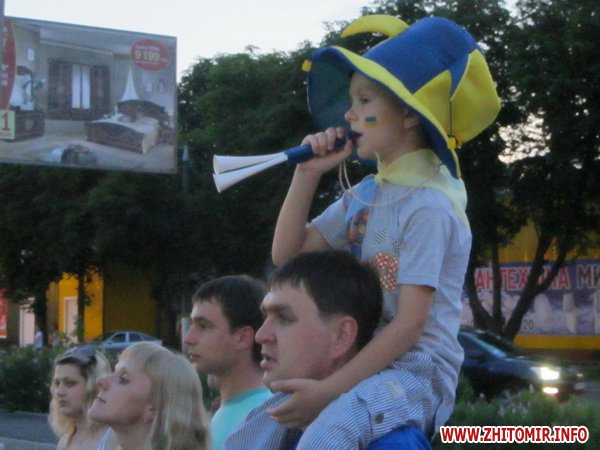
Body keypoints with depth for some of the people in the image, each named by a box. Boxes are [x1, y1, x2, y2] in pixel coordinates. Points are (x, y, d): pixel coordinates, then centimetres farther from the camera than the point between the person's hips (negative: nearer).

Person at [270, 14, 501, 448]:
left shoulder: (428, 206, -16)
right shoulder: (364, 195, 9)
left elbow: (411, 323, -20)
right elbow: (287, 254, 13)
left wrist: (329, 391, -24)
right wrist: (308, 174, 2)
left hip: (419, 371, -9)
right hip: (369, 362, 9)